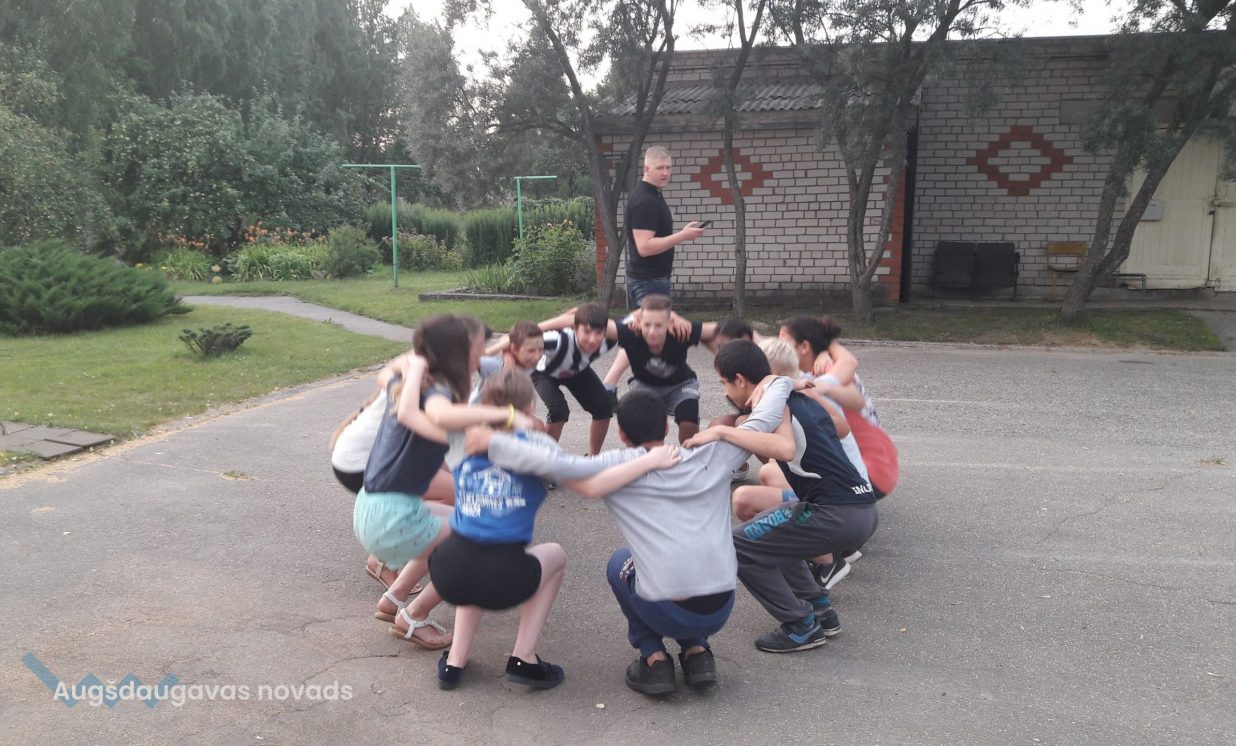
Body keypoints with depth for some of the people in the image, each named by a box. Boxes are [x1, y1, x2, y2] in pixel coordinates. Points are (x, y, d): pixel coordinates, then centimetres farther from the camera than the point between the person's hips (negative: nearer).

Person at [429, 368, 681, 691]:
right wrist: (650, 460, -4)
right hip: (502, 581, -4)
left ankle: (455, 661, 30)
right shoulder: (534, 444, 0)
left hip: (446, 572, 4)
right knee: (555, 555, 29)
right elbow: (592, 485, -9)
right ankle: (524, 660, 22)